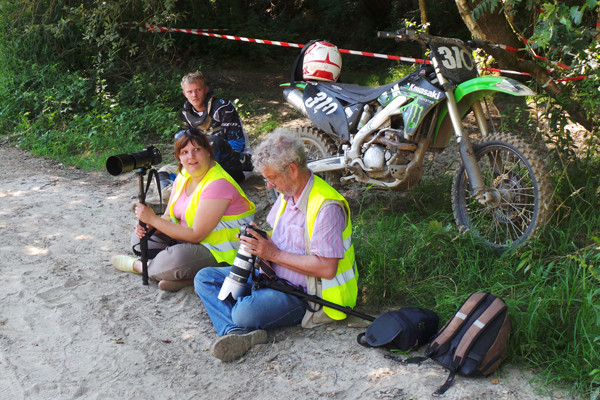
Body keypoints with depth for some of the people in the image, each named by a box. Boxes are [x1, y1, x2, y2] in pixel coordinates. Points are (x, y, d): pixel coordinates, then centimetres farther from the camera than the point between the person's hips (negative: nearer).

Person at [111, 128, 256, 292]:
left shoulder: (218, 184, -24)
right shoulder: (184, 175, 4)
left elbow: (196, 235, -25)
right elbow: (169, 217, 8)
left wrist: (153, 219, -23)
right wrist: (148, 227, -15)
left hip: (220, 253, -10)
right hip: (189, 238, 10)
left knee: (177, 258, -36)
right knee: (140, 237, 5)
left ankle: (137, 265, -2)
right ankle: (186, 276, -14)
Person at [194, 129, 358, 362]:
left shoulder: (326, 206, -21)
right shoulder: (287, 194, 9)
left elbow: (327, 268, -25)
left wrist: (274, 254, -21)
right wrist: (257, 239, -2)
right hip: (272, 276, 10)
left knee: (246, 312, -38)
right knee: (205, 278, -4)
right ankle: (236, 333, -27)